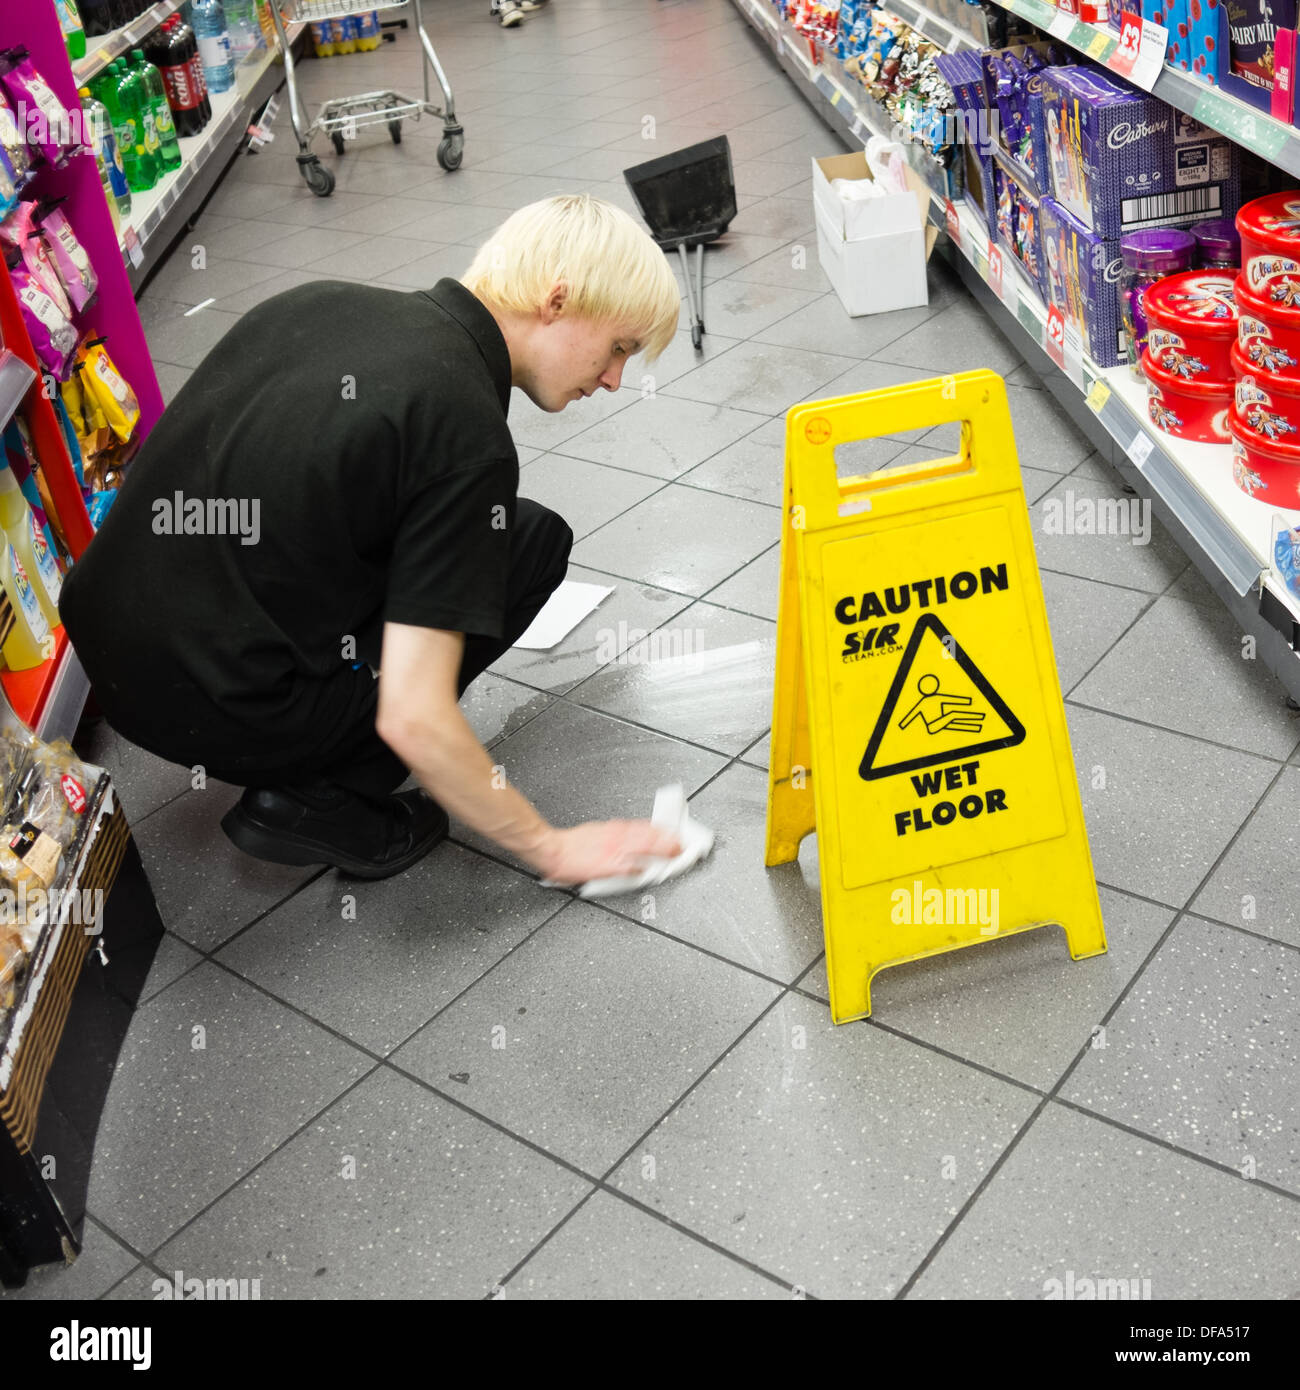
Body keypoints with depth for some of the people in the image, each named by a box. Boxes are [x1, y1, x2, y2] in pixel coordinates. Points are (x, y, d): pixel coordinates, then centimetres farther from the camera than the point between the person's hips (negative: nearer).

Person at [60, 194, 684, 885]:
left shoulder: (321, 299, 6)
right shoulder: (468, 435, -18)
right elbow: (414, 719, -21)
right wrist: (552, 849, -8)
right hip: (213, 711, -8)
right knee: (536, 538, 2)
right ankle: (315, 799, 0)